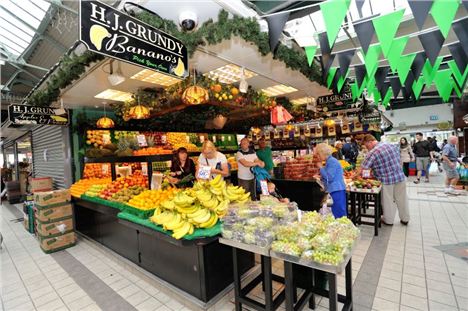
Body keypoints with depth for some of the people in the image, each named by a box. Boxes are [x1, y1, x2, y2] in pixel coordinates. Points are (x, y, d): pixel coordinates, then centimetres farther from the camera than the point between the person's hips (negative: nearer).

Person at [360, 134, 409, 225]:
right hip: (400, 177, 6)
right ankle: (405, 219, 34)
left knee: (388, 201, 11)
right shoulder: (392, 145, 4)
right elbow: (399, 160, 14)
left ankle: (388, 220, 26)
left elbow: (363, 168, -15)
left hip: (386, 180, -6)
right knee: (401, 199, 19)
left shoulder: (373, 152, -17)